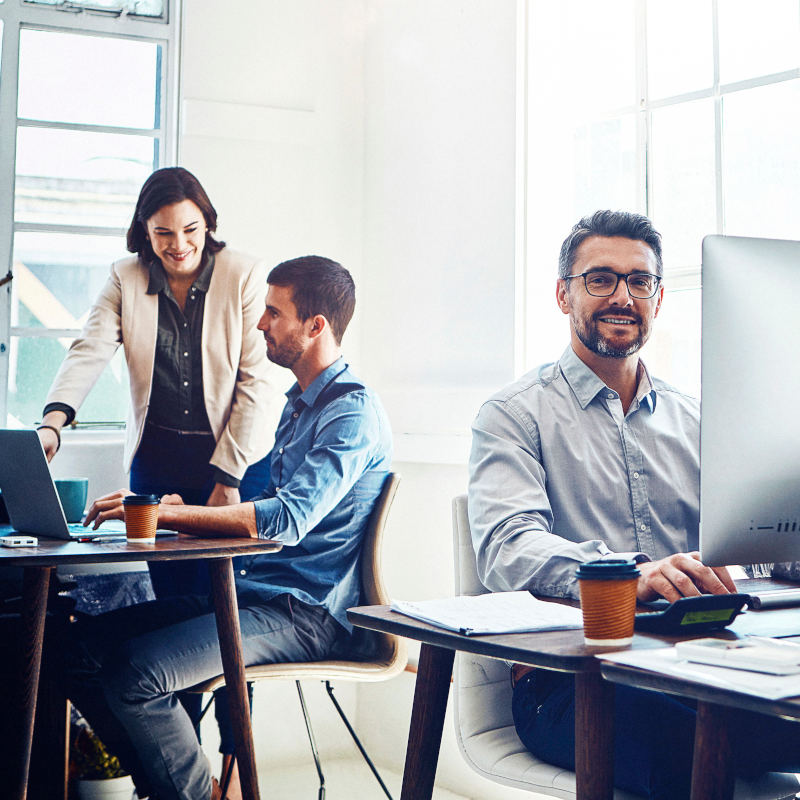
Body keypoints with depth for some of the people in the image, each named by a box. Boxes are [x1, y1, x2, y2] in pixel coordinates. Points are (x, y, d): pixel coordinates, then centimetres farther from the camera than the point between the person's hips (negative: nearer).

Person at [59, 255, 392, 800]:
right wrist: (185, 508, 7)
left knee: (137, 674, -26)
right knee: (85, 647, -2)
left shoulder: (353, 411, -13)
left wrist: (162, 513, -24)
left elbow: (285, 520, -25)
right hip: (254, 593, 10)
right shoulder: (299, 404, 20)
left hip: (306, 612, -9)